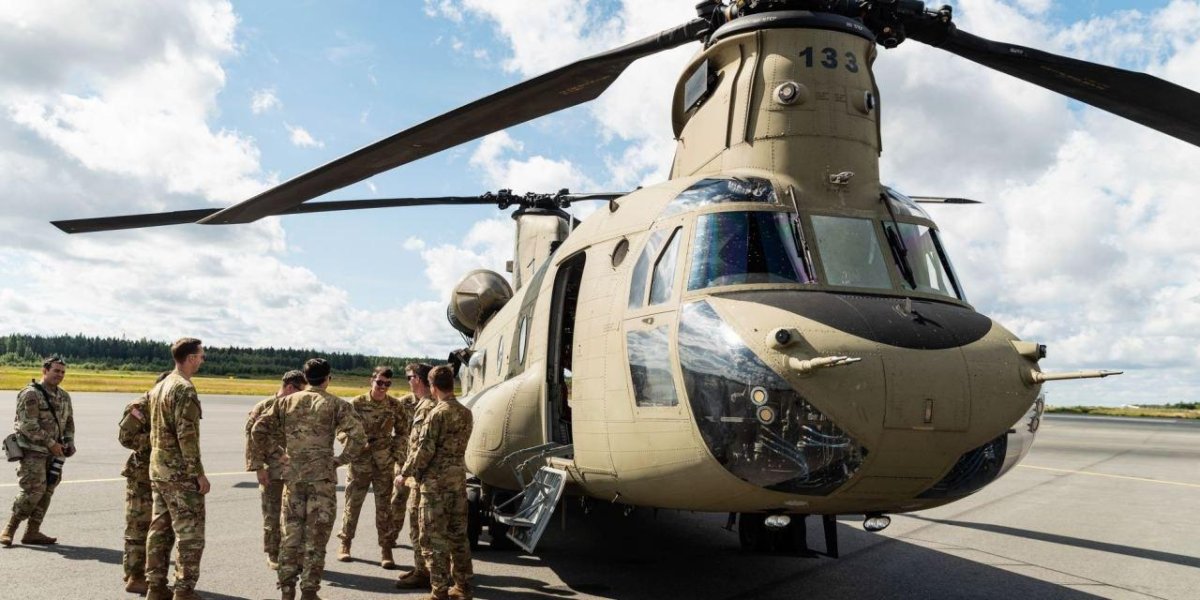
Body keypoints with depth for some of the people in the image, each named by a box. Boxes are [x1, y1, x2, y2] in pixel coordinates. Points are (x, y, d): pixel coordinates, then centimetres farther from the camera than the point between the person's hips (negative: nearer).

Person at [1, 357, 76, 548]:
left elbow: (69, 422, 21)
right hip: (32, 450, -7)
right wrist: (51, 443, -17)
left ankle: (32, 532, 12)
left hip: (53, 452, 7)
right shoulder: (30, 394, -11)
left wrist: (70, 443, 6)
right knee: (33, 490, -13)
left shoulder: (64, 396, 12)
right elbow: (28, 425, -17)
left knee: (47, 491, 5)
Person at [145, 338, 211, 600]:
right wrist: (199, 473, -17)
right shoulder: (184, 389, -16)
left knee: (160, 529, 13)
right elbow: (187, 436, -21)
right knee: (189, 533, -3)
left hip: (157, 470, 9)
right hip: (180, 473, -9)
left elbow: (154, 431, 18)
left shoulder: (159, 387, 13)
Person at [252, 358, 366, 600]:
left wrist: (260, 464, 14)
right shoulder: (336, 404, -3)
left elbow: (258, 430, 6)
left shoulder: (287, 402, 8)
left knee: (291, 533, 14)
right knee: (316, 535, 5)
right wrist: (340, 460, -2)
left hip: (292, 475, 3)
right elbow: (358, 437, -14)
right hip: (322, 476, -3)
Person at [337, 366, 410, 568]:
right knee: (352, 503, 9)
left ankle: (386, 550, 8)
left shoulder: (395, 405, 0)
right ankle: (345, 545, 25)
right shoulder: (357, 403, -4)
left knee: (385, 506, 1)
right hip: (359, 462, 0)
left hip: (385, 464, 1)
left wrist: (397, 454, -3)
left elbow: (402, 433, 7)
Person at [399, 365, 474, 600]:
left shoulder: (437, 414, -15)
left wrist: (406, 473, -4)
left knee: (434, 538, 1)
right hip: (459, 479, 7)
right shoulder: (466, 413, 7)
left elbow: (424, 451, -15)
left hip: (436, 482, -7)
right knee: (458, 535, 14)